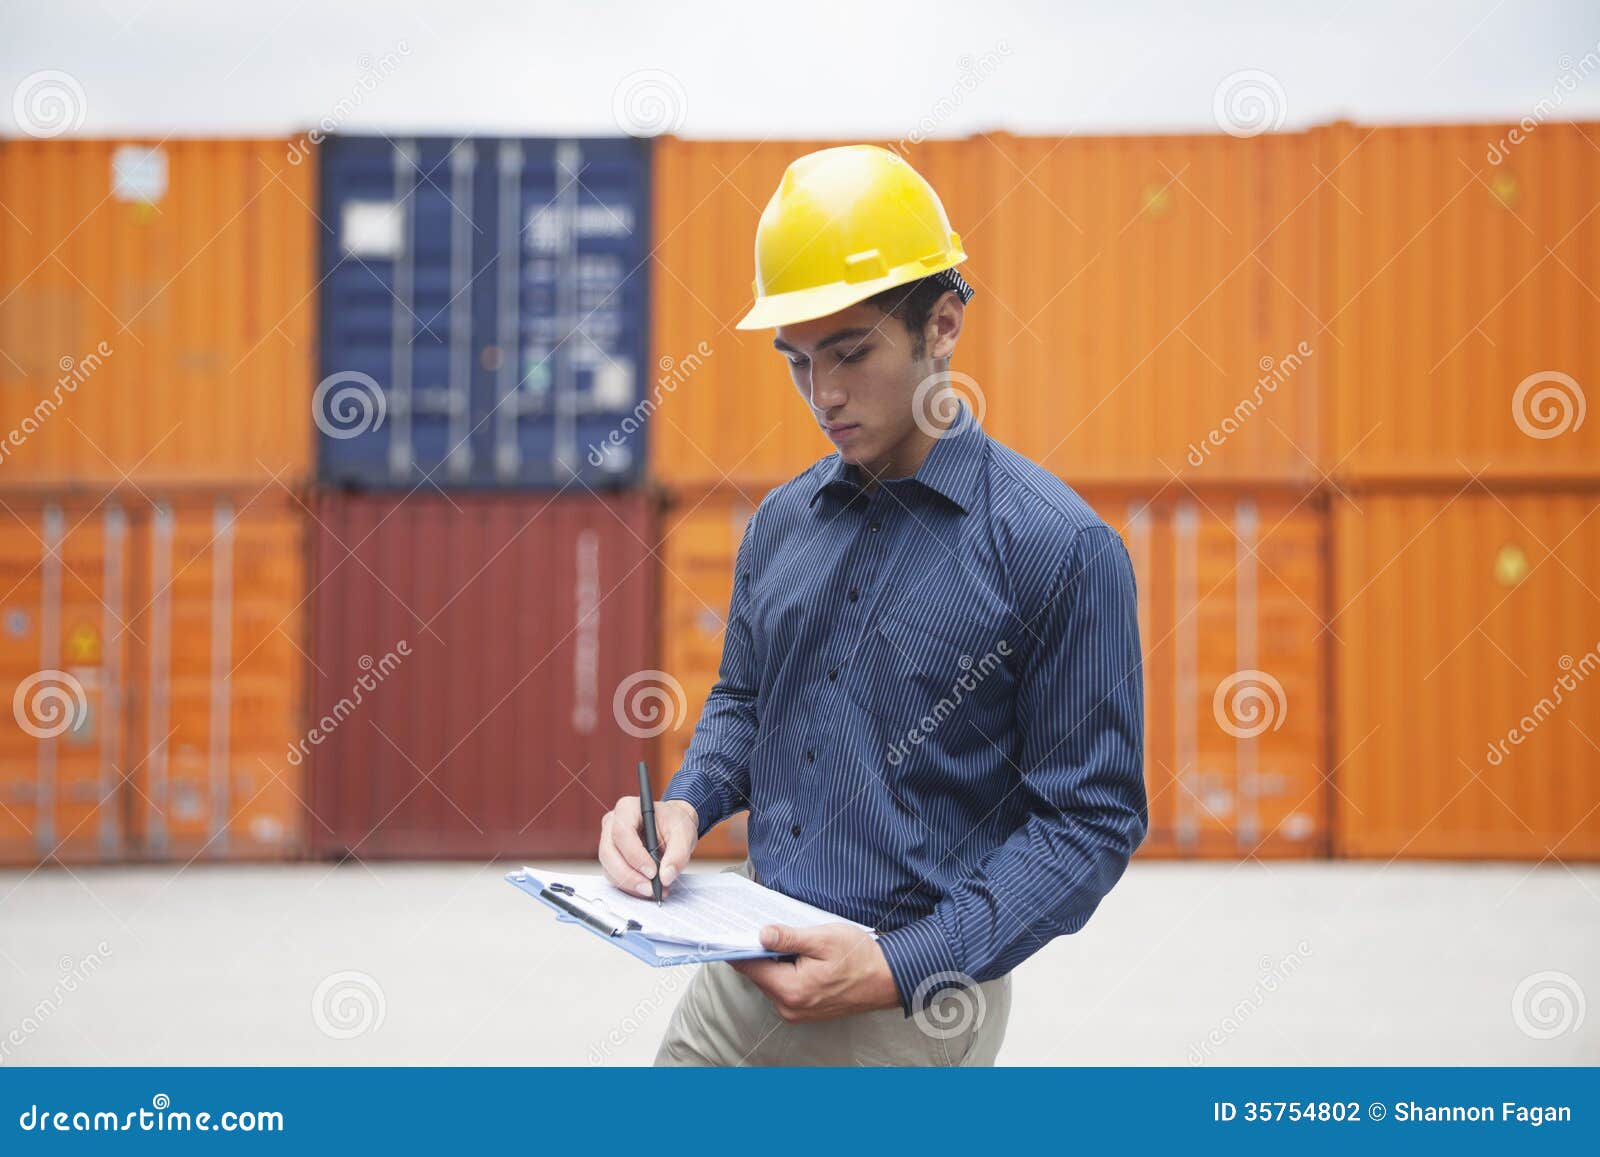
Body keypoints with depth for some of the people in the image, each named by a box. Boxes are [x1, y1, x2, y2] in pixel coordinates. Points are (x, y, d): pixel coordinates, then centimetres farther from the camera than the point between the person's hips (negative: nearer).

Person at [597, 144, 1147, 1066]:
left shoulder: (1059, 546, -12)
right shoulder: (782, 522, 6)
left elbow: (1093, 816, -13)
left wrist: (903, 966, -21)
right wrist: (686, 805, -2)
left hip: (914, 1008, -5)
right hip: (744, 978, 5)